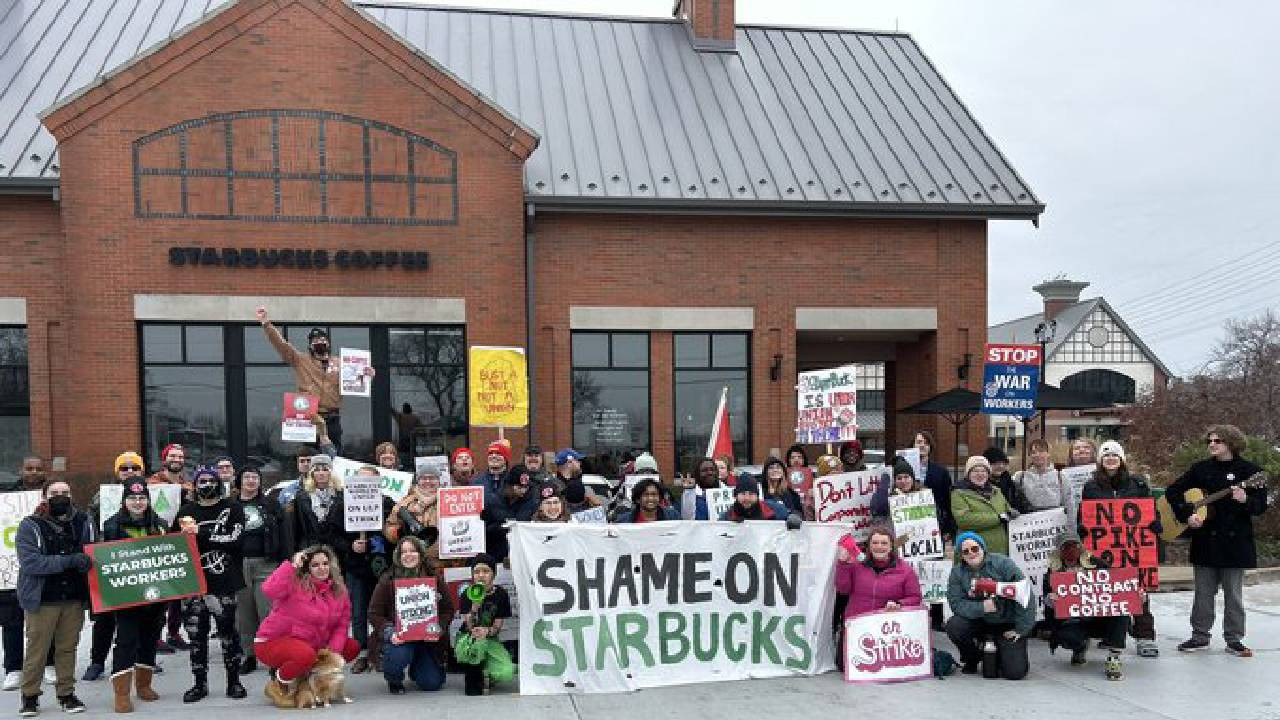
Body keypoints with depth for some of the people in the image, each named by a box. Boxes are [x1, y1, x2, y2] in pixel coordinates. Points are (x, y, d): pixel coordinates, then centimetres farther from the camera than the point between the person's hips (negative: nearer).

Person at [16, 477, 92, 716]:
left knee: (68, 648, 10)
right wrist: (69, 561, -24)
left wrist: (89, 561, -8)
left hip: (74, 598, 3)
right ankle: (30, 696, 20)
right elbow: (29, 562, -16)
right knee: (37, 649, 4)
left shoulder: (84, 523, 7)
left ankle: (66, 694, 21)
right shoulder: (30, 526, -4)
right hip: (42, 599, -3)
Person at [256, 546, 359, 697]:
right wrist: (291, 565, -32)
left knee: (352, 647, 0)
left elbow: (342, 625, 3)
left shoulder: (339, 591, 3)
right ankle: (281, 679, -3)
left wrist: (334, 649, -12)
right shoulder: (295, 583, -15)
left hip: (312, 645, 7)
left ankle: (306, 674, 10)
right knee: (306, 656, -37)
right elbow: (269, 590, -36)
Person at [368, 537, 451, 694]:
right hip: (397, 638, -2)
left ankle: (416, 668, 31)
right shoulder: (388, 580, -4)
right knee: (398, 656, -34)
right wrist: (390, 633, -20)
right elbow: (374, 613, -5)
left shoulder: (435, 578, 0)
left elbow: (448, 610, 2)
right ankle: (394, 680, 4)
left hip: (427, 639, 2)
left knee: (432, 683, -7)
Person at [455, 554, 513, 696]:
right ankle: (473, 682, -12)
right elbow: (470, 627, -18)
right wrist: (475, 605, -35)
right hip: (468, 638, -1)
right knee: (477, 642, -40)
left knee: (507, 673, -26)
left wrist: (487, 631, -31)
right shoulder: (467, 594, -9)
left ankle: (484, 674, 10)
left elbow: (498, 626, -8)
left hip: (490, 640, 1)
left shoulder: (501, 594, -6)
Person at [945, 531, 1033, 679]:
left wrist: (1021, 629, -14)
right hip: (979, 622, 3)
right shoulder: (957, 572, -5)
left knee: (1015, 672, -16)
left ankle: (1001, 654, 22)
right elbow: (956, 603, -13)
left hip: (1007, 625, -2)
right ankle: (972, 659, 5)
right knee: (953, 626, -27)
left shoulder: (1002, 563, -12)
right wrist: (981, 607, -29)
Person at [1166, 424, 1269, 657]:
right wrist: (1187, 515, -9)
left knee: (1233, 594, 5)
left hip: (1235, 541, -2)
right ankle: (1200, 636, 17)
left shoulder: (1249, 470, -2)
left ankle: (1234, 639, 15)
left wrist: (1244, 500, -26)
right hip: (1205, 540, 2)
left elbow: (1261, 506, -5)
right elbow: (1172, 492, 5)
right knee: (1203, 592, 8)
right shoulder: (1200, 469, 5)